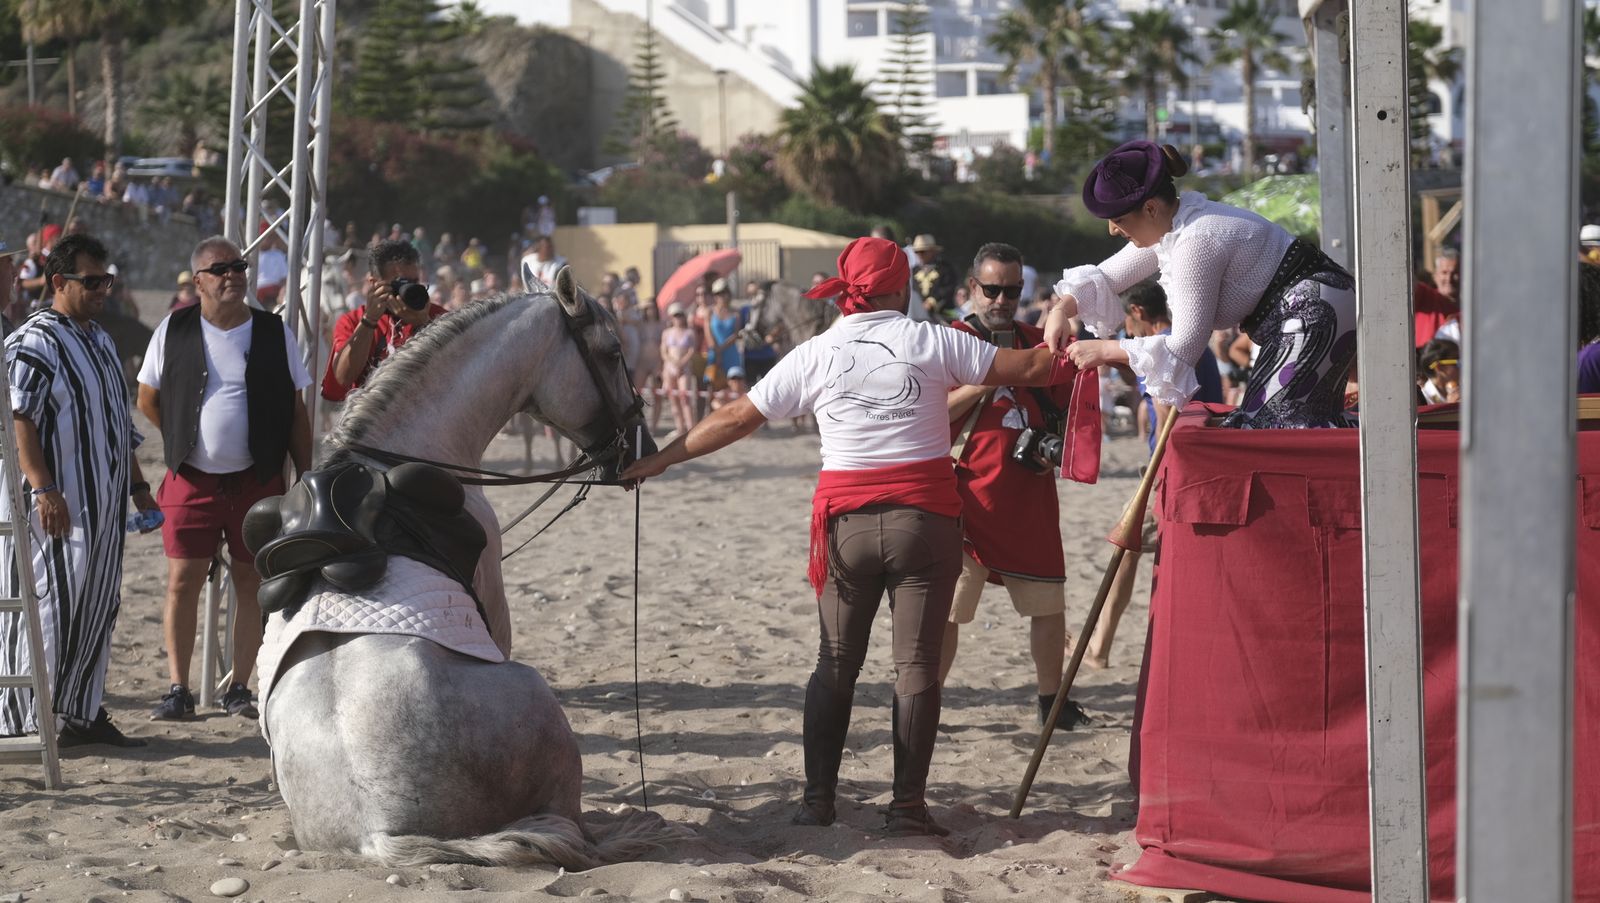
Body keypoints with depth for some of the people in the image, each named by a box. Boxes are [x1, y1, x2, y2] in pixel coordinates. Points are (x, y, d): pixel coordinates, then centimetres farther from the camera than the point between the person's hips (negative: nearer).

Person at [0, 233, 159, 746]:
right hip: (56, 504, -9)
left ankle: (82, 713, 16)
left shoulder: (98, 341, 18)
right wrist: (43, 489, -26)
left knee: (97, 606, 9)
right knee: (50, 602, -8)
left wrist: (137, 484, 24)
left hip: (103, 504, 9)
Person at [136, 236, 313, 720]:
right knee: (183, 580, -2)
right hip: (192, 480, 0)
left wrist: (306, 477, 1)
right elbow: (148, 398, 11)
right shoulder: (175, 331, 1)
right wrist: (185, 441, 10)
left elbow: (296, 412, 5)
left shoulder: (275, 334, 2)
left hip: (258, 480, 0)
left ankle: (239, 687, 13)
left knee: (251, 581, 4)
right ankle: (178, 689, 5)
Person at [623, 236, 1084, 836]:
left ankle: (817, 799, 9)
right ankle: (908, 805, -2)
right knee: (916, 663, 1)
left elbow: (735, 419, 7)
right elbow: (1024, 369, 2)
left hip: (847, 521, 2)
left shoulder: (816, 355, 4)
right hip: (924, 516, -2)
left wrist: (659, 460, 16)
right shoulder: (930, 342, 0)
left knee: (836, 663, 11)